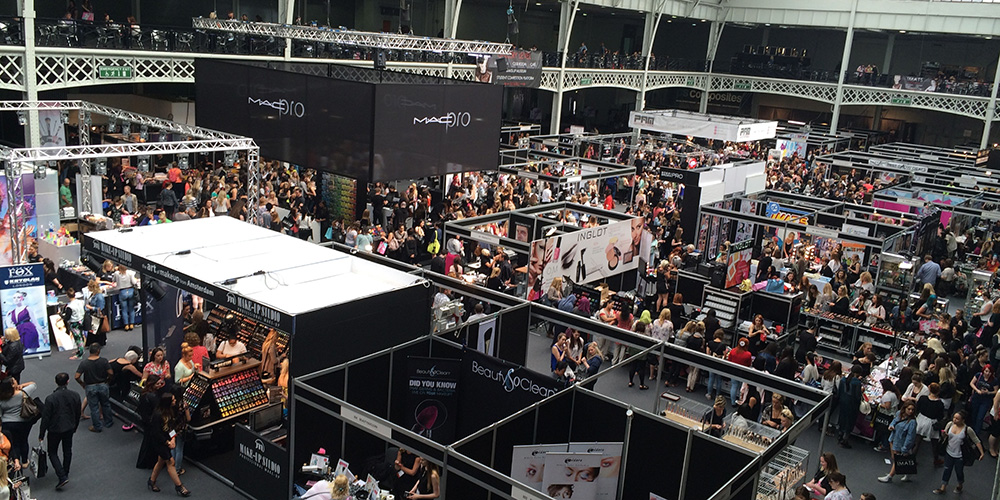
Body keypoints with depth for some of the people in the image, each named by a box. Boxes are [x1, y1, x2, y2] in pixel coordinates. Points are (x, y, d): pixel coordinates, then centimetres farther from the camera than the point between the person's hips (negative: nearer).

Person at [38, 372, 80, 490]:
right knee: (67, 450, 21)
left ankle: (62, 476, -1)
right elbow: (78, 414, 1)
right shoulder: (75, 395, -12)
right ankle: (65, 472, 39)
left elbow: (45, 418, -17)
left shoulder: (50, 398, -24)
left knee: (52, 452, 12)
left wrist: (41, 434, -4)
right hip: (69, 428, 4)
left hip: (55, 430, -4)